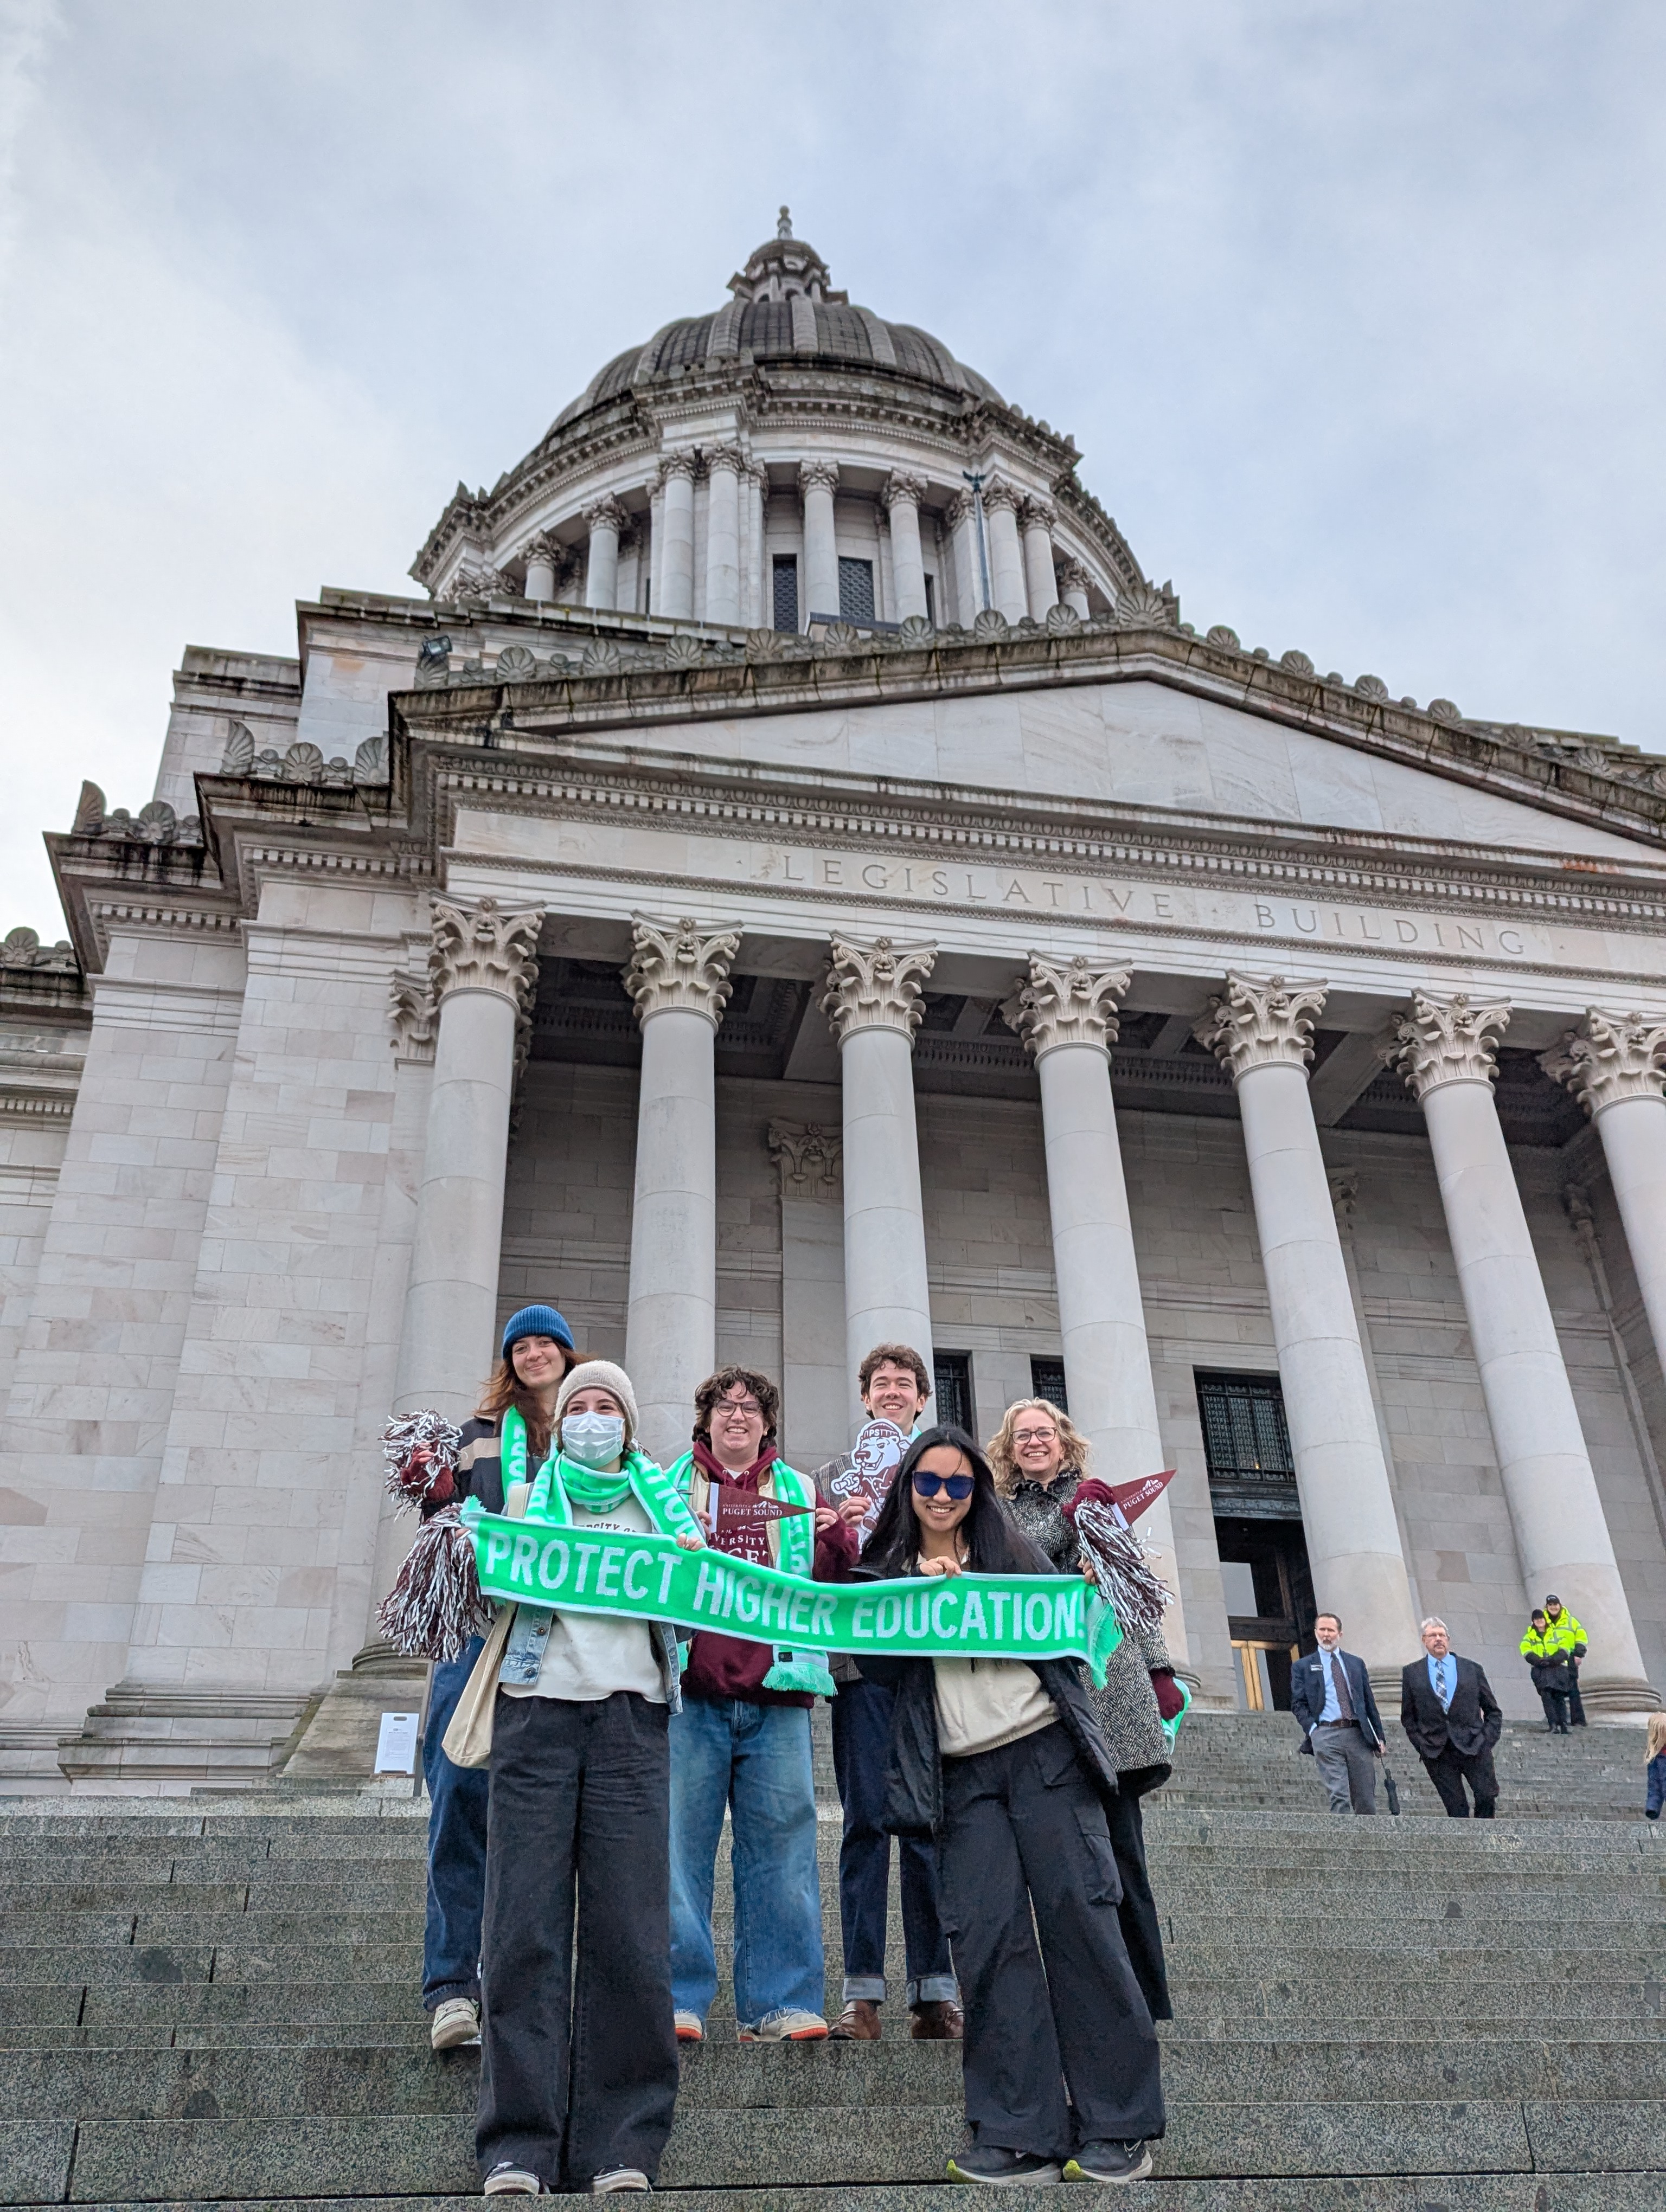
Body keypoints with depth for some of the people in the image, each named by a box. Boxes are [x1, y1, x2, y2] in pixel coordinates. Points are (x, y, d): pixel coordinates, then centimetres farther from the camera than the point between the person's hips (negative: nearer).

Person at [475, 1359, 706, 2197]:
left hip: (628, 1712, 1)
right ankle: (519, 2144, 2)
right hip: (537, 1707, 0)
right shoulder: (528, 1489, 18)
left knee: (628, 1927, -4)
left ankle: (620, 2144, 2)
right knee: (526, 1923, -4)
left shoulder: (658, 1500, 19)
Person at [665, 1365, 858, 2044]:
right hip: (689, 1689, -1)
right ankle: (678, 2000, 6)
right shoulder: (667, 1485, 14)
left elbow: (831, 1589, 14)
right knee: (680, 1840, -3)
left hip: (775, 1690, 2)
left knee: (780, 1841, 1)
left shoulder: (799, 1494, 18)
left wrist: (836, 1538, -5)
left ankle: (778, 2004, 9)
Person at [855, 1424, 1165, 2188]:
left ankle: (1117, 2127, 3)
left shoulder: (1009, 1552, 10)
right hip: (962, 1776, 1)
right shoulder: (884, 1572, 12)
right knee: (988, 1938, -8)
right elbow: (875, 1661, 1)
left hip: (1043, 1750, -1)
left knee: (1078, 1918, -6)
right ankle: (1022, 2134, 0)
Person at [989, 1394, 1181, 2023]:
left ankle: (1151, 2007, 0)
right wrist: (1069, 1521, -9)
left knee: (1121, 1849, -4)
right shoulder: (999, 1512, 16)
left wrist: (1160, 1671, 8)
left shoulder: (1100, 1501, 19)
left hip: (1110, 1678, 0)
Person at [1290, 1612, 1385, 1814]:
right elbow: (1298, 1704, 5)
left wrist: (1379, 1736, 12)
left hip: (1358, 1734, 3)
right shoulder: (1302, 1666, 10)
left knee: (1366, 1800, 2)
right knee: (1339, 1796, -13)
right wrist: (1312, 1729, -10)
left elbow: (1369, 1701, 18)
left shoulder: (1356, 1663, 19)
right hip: (1326, 1735, -3)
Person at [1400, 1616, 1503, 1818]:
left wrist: (1488, 1739, 1)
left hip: (1474, 1747, 0)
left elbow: (1493, 1711, 14)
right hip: (1436, 1752, 0)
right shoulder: (1412, 1673, 10)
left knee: (1488, 1796, -12)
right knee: (1456, 1809, -4)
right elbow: (1408, 1717, 13)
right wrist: (1420, 1744, 0)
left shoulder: (1471, 1669, 12)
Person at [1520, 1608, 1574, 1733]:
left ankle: (1563, 1725, -6)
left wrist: (1552, 1660, -15)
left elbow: (1563, 1651, 2)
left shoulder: (1557, 1635, 16)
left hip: (1558, 1669, 1)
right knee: (1546, 1695, -17)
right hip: (1541, 1671, -1)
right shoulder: (1529, 1638, 15)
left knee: (1559, 1697, -6)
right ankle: (1553, 1724, -23)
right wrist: (1541, 1662, -17)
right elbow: (1527, 1654, 1)